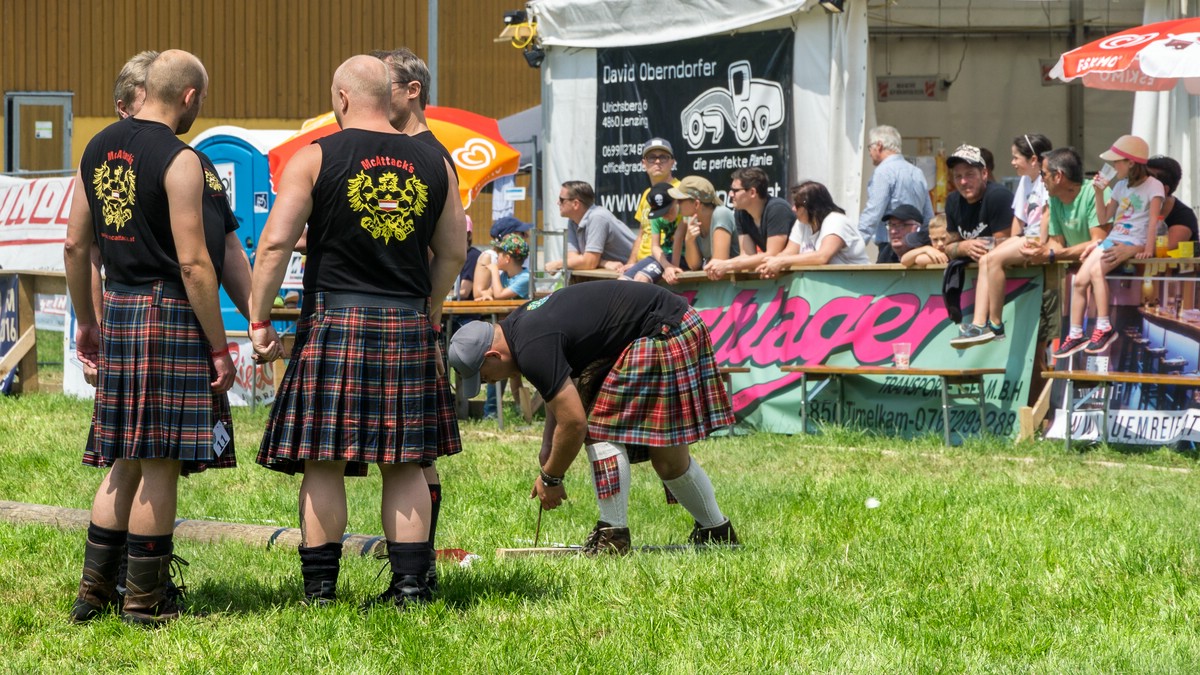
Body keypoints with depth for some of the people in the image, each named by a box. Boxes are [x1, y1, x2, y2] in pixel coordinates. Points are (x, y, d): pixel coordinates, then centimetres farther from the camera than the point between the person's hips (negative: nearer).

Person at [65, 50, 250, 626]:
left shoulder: (98, 149, 10)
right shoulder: (179, 161, -13)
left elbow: (75, 245, 13)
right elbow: (194, 264, -16)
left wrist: (86, 322, 22)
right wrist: (219, 348, -11)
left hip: (118, 312, 7)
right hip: (171, 317, -7)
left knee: (126, 462, 15)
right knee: (160, 464, -1)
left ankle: (94, 590, 15)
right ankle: (145, 601, 4)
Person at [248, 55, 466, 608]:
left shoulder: (315, 158, -3)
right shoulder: (433, 163, 8)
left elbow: (276, 241, -9)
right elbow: (453, 252, 14)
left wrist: (259, 320, -2)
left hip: (335, 320, -3)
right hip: (409, 325, 3)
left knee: (323, 465, 1)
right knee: (406, 466, 8)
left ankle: (319, 588, 2)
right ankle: (411, 586, 6)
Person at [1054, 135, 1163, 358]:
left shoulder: (1153, 186, -5)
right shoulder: (1122, 186, 17)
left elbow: (1153, 218, -15)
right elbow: (1104, 218, 18)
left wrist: (1149, 248, -26)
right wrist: (1099, 192, 6)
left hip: (1134, 244, -7)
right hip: (1112, 239, 7)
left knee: (1096, 270, -31)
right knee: (1079, 280, -11)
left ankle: (1104, 327, -24)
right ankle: (1075, 334, -5)